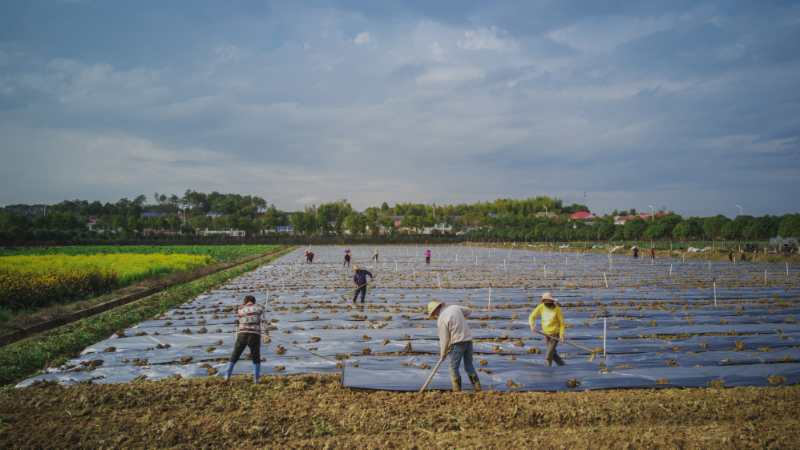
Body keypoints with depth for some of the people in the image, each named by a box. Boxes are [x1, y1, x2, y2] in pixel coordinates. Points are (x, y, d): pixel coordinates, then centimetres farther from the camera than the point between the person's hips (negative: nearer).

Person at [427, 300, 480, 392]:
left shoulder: (441, 320, -10)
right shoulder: (454, 307, 8)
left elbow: (444, 339, -7)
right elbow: (467, 312, 27)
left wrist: (442, 354, 7)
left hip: (457, 343, -6)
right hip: (468, 340, 6)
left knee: (454, 367, 6)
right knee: (469, 366, 15)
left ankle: (457, 390, 3)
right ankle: (477, 387, 8)